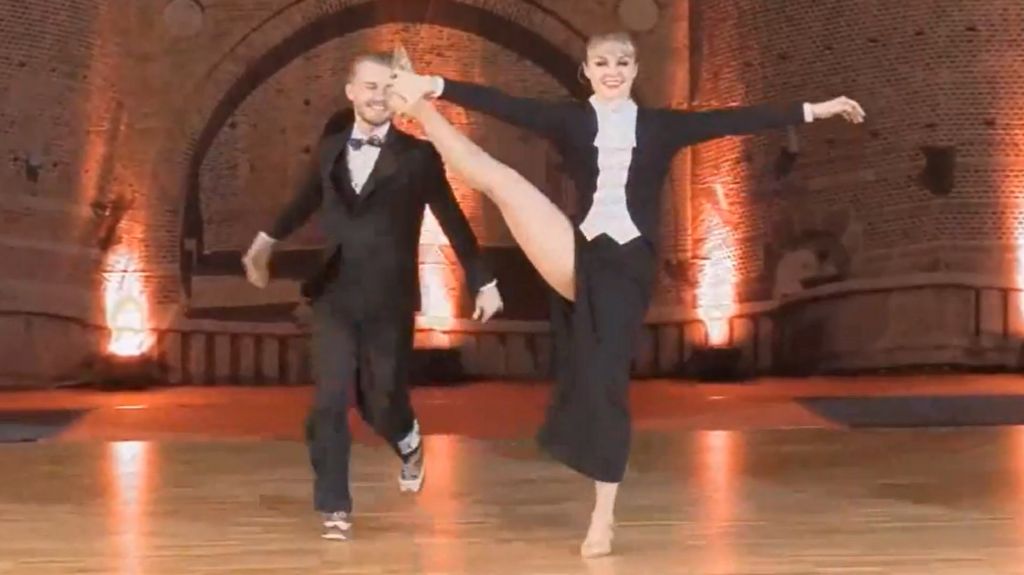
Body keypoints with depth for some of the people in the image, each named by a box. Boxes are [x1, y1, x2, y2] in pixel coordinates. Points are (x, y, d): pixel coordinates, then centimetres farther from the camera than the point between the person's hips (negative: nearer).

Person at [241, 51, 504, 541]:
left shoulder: (418, 156, -6)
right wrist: (267, 239, 31)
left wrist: (483, 282, 0)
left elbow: (454, 222, -2)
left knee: (380, 400, 8)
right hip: (335, 297, 2)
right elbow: (310, 196, 22)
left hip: (389, 301, -2)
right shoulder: (331, 145, 4)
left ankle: (409, 443, 43)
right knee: (330, 402, -5)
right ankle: (335, 506, 8)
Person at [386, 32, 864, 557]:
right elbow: (502, 104, -3)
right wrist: (435, 85, -14)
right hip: (580, 256, 1)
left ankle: (603, 518, 5)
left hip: (628, 268, 0)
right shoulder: (568, 119, 8)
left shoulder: (661, 125, 10)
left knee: (606, 384, -3)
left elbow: (737, 120, 8)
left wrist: (814, 110, 5)